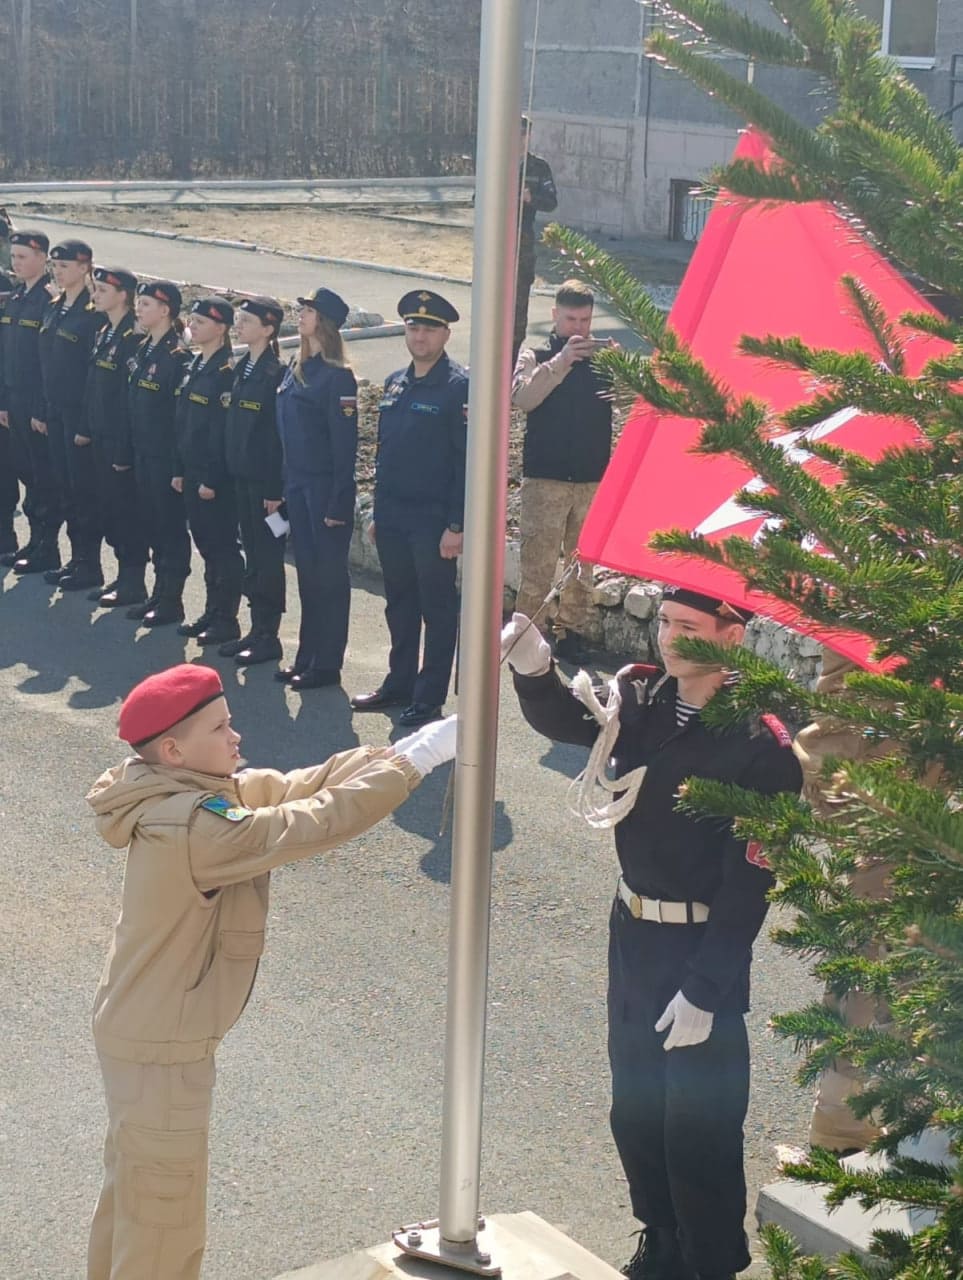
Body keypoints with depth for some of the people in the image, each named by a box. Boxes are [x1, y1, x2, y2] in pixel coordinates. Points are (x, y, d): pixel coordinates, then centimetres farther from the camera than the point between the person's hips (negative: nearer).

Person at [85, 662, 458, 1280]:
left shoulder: (204, 790, -2)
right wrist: (415, 761, -28)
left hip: (149, 1030, 10)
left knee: (133, 1194, 27)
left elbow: (298, 788, -6)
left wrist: (397, 749, -17)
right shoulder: (192, 828, -32)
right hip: (162, 1048, -10)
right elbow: (311, 824, -33)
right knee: (165, 1217, 7)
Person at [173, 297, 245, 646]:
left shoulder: (226, 372, -15)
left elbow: (223, 430, -18)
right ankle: (212, 613, 24)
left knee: (223, 547, 0)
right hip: (193, 473, 9)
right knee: (206, 545, 15)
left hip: (216, 478, -9)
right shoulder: (194, 367, 12)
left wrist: (211, 479, -19)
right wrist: (179, 470, 13)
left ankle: (226, 620, 7)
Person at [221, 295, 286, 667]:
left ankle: (269, 637, 8)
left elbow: (280, 433, -16)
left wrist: (276, 489, -17)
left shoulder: (275, 373, -15)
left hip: (265, 479, -8)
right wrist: (231, 472, 11)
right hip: (242, 475, 8)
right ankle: (258, 629, 21)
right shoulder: (243, 369, 11)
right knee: (252, 553, 13)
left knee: (267, 555, 0)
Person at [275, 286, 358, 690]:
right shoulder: (295, 371, 11)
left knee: (329, 575, 0)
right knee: (306, 572, 13)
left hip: (326, 488, -8)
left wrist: (339, 503, -17)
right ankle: (306, 657, 21)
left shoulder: (337, 376, -13)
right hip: (297, 485, 8)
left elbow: (345, 444, -15)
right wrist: (281, 487, 11)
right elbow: (286, 432, 14)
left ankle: (327, 664, 7)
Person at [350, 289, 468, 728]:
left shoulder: (459, 386, -10)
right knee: (399, 603, 15)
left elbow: (467, 459, -14)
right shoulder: (395, 384, 12)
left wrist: (457, 525, -17)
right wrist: (378, 512, 15)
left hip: (434, 520, -7)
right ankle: (399, 684, 26)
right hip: (392, 518, 7)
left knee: (437, 607, 2)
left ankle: (429, 698, 9)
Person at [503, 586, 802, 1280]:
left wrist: (704, 990, -19)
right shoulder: (643, 699, -1)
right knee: (636, 1111, 20)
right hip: (632, 933, 7)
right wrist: (536, 670, -34)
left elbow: (748, 881, -20)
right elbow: (566, 720, -12)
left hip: (704, 952, -7)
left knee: (698, 1127, 3)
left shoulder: (760, 745, -20)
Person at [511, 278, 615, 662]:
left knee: (584, 565, 6)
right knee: (537, 566, -6)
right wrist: (561, 361, -21)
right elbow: (523, 398, -13)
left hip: (593, 480, 3)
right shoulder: (536, 356, 6)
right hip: (545, 478, -3)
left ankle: (572, 634, 14)